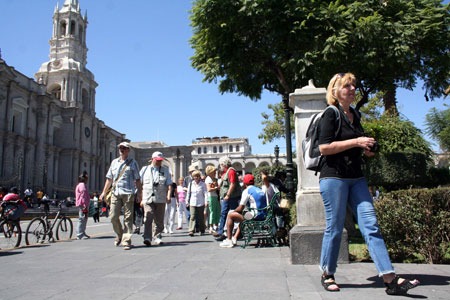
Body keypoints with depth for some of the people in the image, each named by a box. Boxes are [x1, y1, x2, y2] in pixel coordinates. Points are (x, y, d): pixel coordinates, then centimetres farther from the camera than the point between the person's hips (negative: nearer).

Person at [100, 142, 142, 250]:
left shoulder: (133, 163, 7)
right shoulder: (114, 162, 17)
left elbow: (137, 180, 5)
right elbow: (109, 179, 20)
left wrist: (139, 194, -2)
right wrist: (104, 192, 15)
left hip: (128, 193, -3)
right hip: (115, 193, 3)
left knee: (128, 218, -4)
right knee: (113, 216, -2)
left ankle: (126, 241, -1)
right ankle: (119, 235, 23)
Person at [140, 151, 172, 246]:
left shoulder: (165, 170, 12)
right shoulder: (144, 170, 12)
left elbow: (169, 185, 5)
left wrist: (169, 196, -11)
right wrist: (141, 198, 8)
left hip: (161, 199, 2)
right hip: (148, 198, -1)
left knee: (159, 220, 6)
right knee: (148, 218, -17)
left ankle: (156, 237, 20)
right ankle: (147, 238, -20)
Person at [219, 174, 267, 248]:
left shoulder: (247, 191, -4)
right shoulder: (260, 190, 19)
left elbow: (240, 208, -7)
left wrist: (233, 211, 15)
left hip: (255, 216, -9)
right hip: (263, 216, 9)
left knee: (230, 215, 4)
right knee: (242, 215, 33)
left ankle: (229, 240, 4)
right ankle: (234, 238, 31)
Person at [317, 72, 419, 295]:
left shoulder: (355, 115, 17)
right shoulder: (331, 114, -5)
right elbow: (324, 147, -16)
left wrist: (366, 149, 7)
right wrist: (356, 142, -17)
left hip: (356, 178, 7)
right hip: (334, 177, -7)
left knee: (371, 225, -2)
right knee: (334, 227, 0)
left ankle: (390, 279, -4)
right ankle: (327, 275, 17)